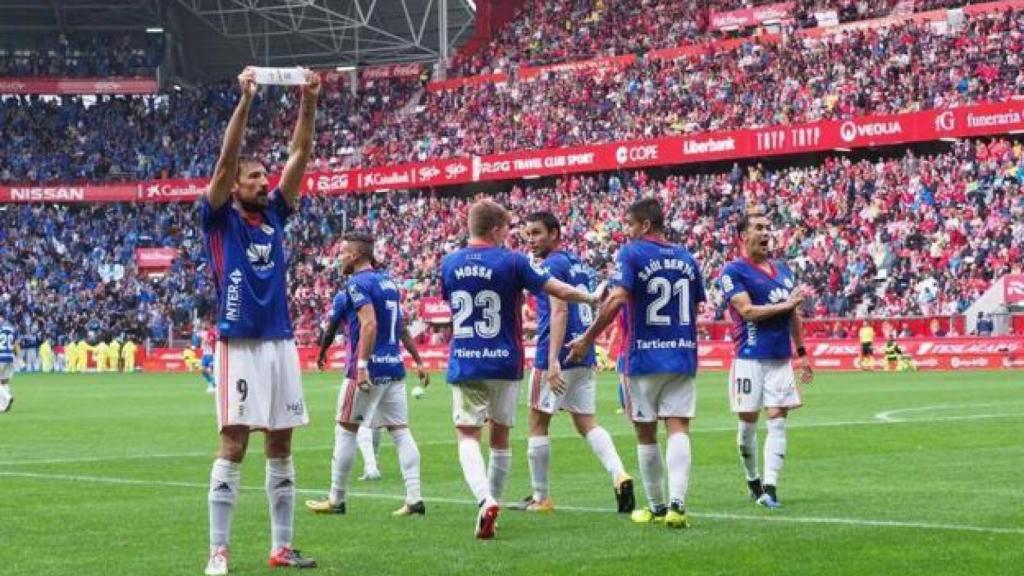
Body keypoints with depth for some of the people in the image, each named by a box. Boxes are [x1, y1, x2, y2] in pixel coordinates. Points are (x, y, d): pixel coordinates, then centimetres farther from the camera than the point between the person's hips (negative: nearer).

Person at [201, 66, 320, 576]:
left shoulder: (274, 213, 13)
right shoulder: (219, 218, 0)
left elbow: (301, 155, 7)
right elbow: (226, 158, -13)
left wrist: (308, 102, -3)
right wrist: (245, 100, -20)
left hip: (281, 341, 6)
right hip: (240, 343, -6)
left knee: (281, 446, 7)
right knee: (233, 446, -8)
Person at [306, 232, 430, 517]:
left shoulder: (358, 283, -9)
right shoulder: (388, 282, 16)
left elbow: (370, 324, -22)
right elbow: (401, 328, 22)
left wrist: (362, 364, -25)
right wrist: (418, 361, 27)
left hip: (369, 368, -8)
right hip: (395, 368, 8)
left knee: (346, 430, 3)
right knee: (400, 431, 5)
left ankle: (336, 499, 9)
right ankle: (414, 498, -2)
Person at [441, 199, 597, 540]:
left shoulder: (449, 264, 2)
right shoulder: (512, 262, -8)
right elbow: (559, 291, -7)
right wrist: (592, 298, 10)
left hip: (463, 364, 1)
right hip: (504, 362, -1)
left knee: (468, 436, -3)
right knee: (500, 438, 14)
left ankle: (485, 500, -26)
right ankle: (491, 502, 20)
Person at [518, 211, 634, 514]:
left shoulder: (552, 265, -12)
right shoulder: (578, 264, 16)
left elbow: (559, 311, -21)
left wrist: (552, 360, -27)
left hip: (558, 355, -8)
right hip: (585, 355, 8)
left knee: (538, 423, 5)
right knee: (586, 423, 10)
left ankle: (540, 497, 10)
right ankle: (619, 475, -12)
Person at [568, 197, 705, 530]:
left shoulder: (632, 253, -7)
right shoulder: (686, 258, 10)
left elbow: (617, 300, -19)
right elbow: (695, 309, 14)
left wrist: (587, 340, -14)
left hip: (644, 358, -3)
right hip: (683, 355, 3)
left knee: (646, 434, 9)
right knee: (678, 429, -3)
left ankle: (656, 507, 17)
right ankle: (676, 503, -19)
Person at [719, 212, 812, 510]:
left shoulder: (783, 270, 15)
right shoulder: (734, 271, -4)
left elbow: (794, 315, 21)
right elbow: (747, 311, -15)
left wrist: (801, 352, 19)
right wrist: (785, 305, -11)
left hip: (781, 359, 5)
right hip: (749, 359, -5)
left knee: (778, 419, -4)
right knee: (748, 422, 2)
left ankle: (769, 487, -7)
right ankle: (752, 480, 20)